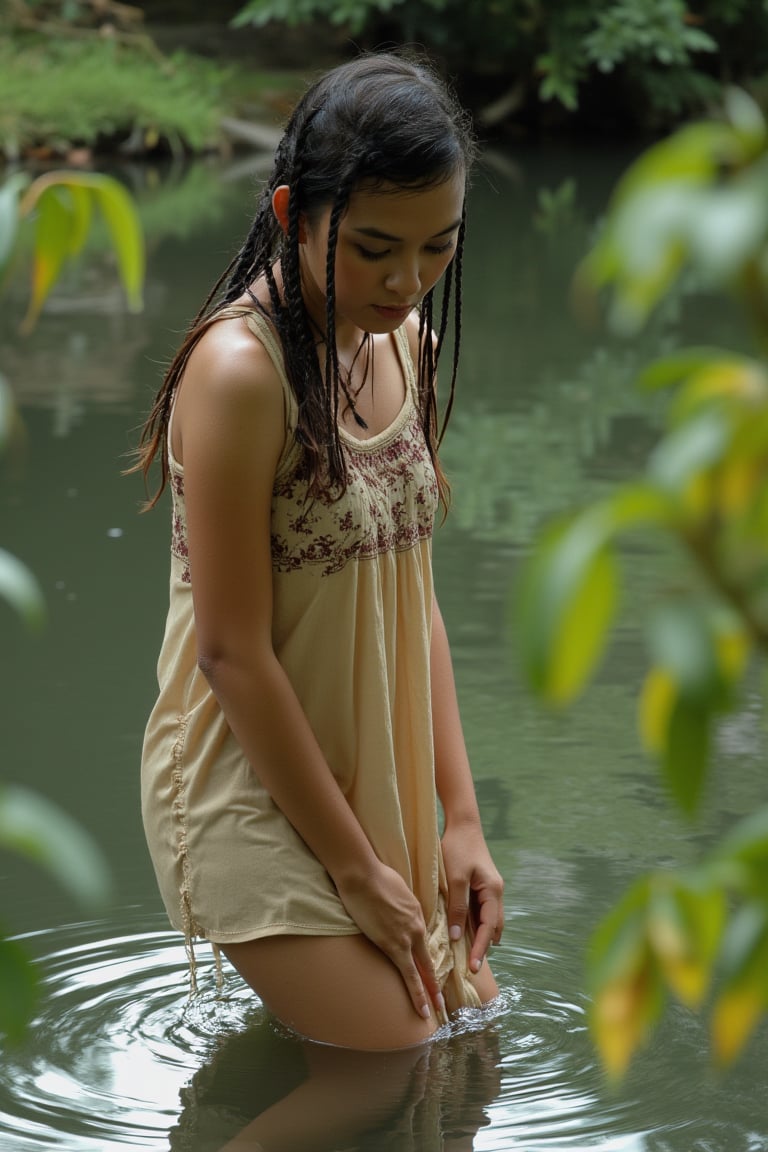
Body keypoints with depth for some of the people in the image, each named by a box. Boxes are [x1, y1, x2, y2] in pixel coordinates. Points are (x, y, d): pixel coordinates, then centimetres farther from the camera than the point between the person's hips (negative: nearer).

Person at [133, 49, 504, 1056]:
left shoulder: (404, 339, 3)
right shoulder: (243, 367, -23)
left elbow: (413, 587, 7)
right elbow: (234, 652, -21)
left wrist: (461, 815, 2)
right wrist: (357, 869, -14)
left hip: (375, 777, 8)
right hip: (256, 791, -8)